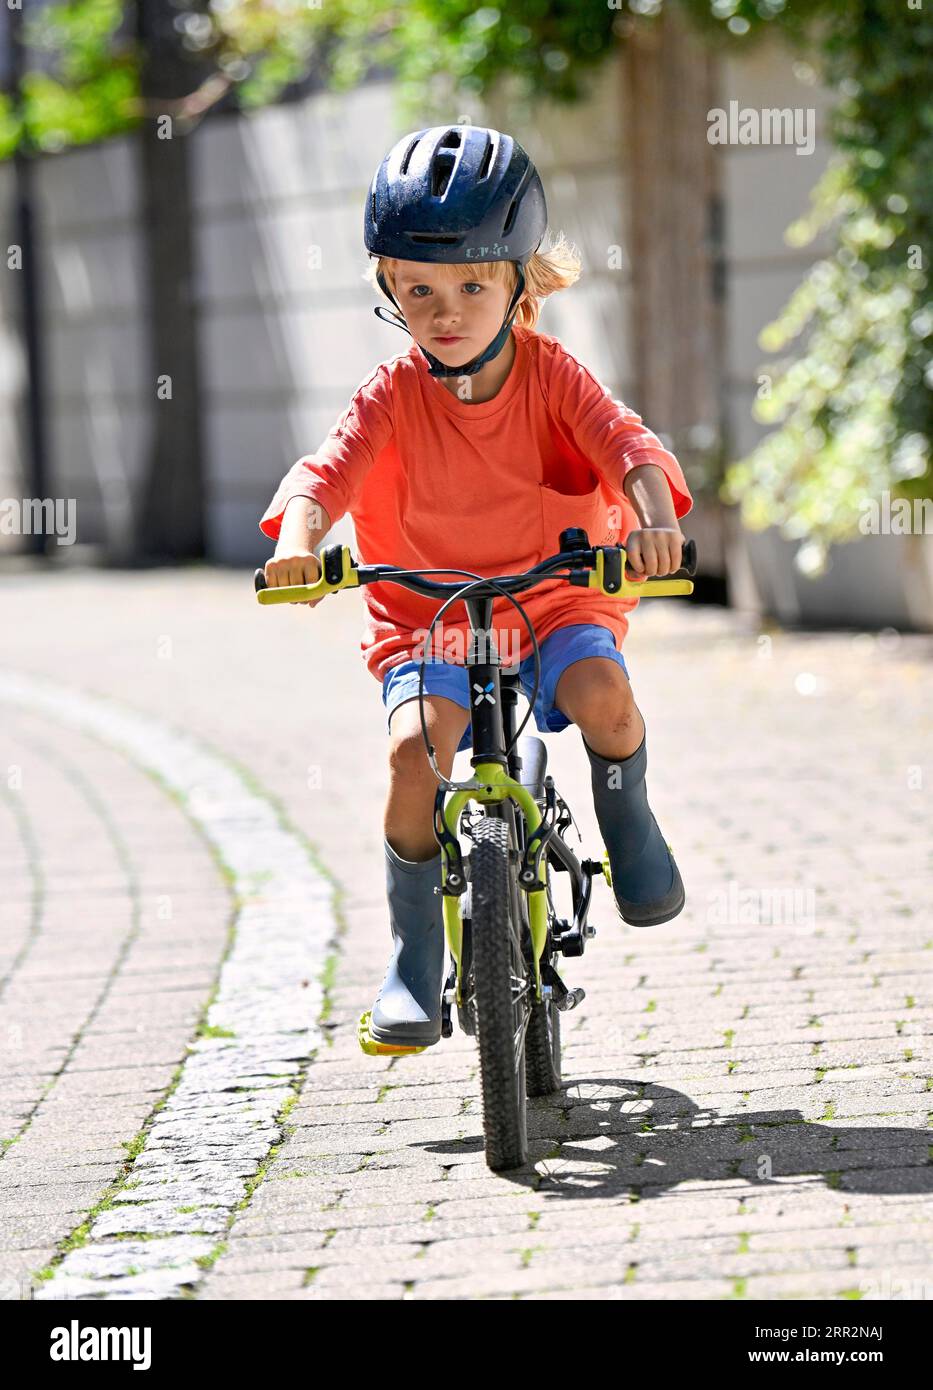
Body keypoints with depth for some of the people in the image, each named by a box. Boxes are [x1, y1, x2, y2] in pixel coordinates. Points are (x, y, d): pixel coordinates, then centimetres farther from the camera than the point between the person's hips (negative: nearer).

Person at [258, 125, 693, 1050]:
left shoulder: (551, 375, -7)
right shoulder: (393, 393, -8)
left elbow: (627, 443, -22)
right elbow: (329, 470, -21)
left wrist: (654, 519, -45)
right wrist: (297, 541, -44)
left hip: (555, 599, 0)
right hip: (425, 616, 0)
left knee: (602, 690, -32)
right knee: (415, 749, -27)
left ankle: (627, 818, 3)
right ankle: (414, 953, -9)